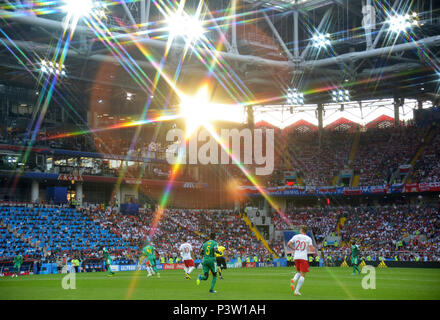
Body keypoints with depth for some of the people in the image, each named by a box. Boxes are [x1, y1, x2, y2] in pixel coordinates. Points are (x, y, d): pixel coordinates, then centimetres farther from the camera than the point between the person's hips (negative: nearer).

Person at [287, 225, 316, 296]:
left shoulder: (296, 236, 5)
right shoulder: (308, 238, -1)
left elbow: (289, 244, -4)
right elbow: (312, 248, -9)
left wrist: (294, 249, 11)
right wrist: (314, 251, 13)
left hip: (296, 257, 4)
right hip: (303, 258, -4)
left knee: (299, 272, 22)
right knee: (302, 275, 0)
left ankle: (294, 280, -9)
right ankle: (297, 290, -10)